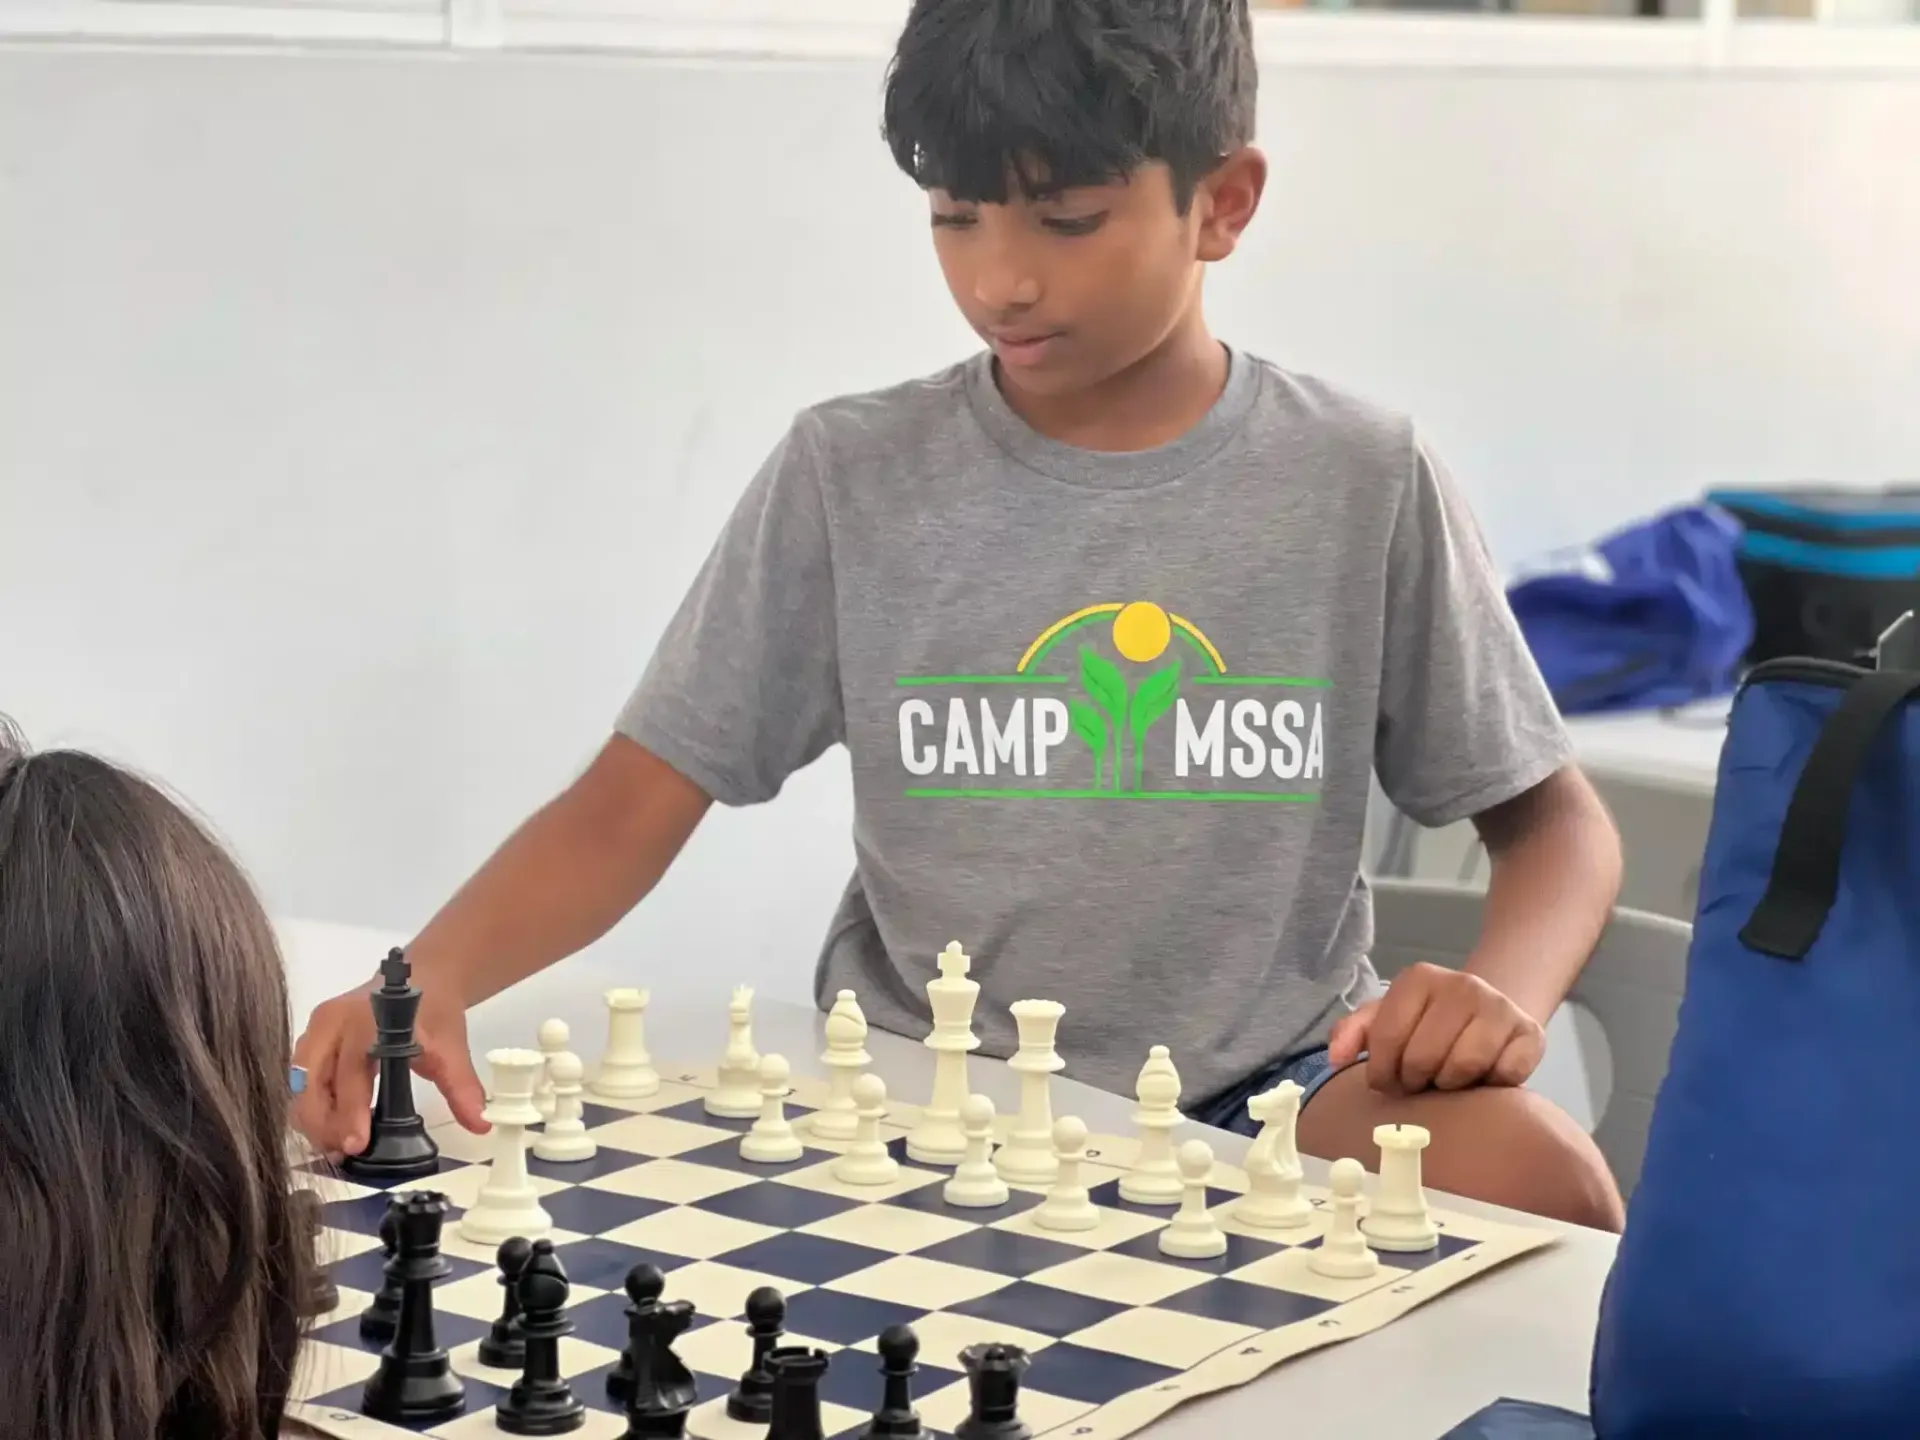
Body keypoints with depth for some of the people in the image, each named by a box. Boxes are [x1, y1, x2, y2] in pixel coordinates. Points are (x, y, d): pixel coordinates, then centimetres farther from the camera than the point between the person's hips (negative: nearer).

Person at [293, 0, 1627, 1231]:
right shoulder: (851, 476, -2)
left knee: (1542, 1183, -30)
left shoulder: (1361, 482, -2)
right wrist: (430, 978, -22)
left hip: (1274, 1085, -1)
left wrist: (1505, 991, -17)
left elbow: (1551, 816, 6)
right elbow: (630, 808, -2)